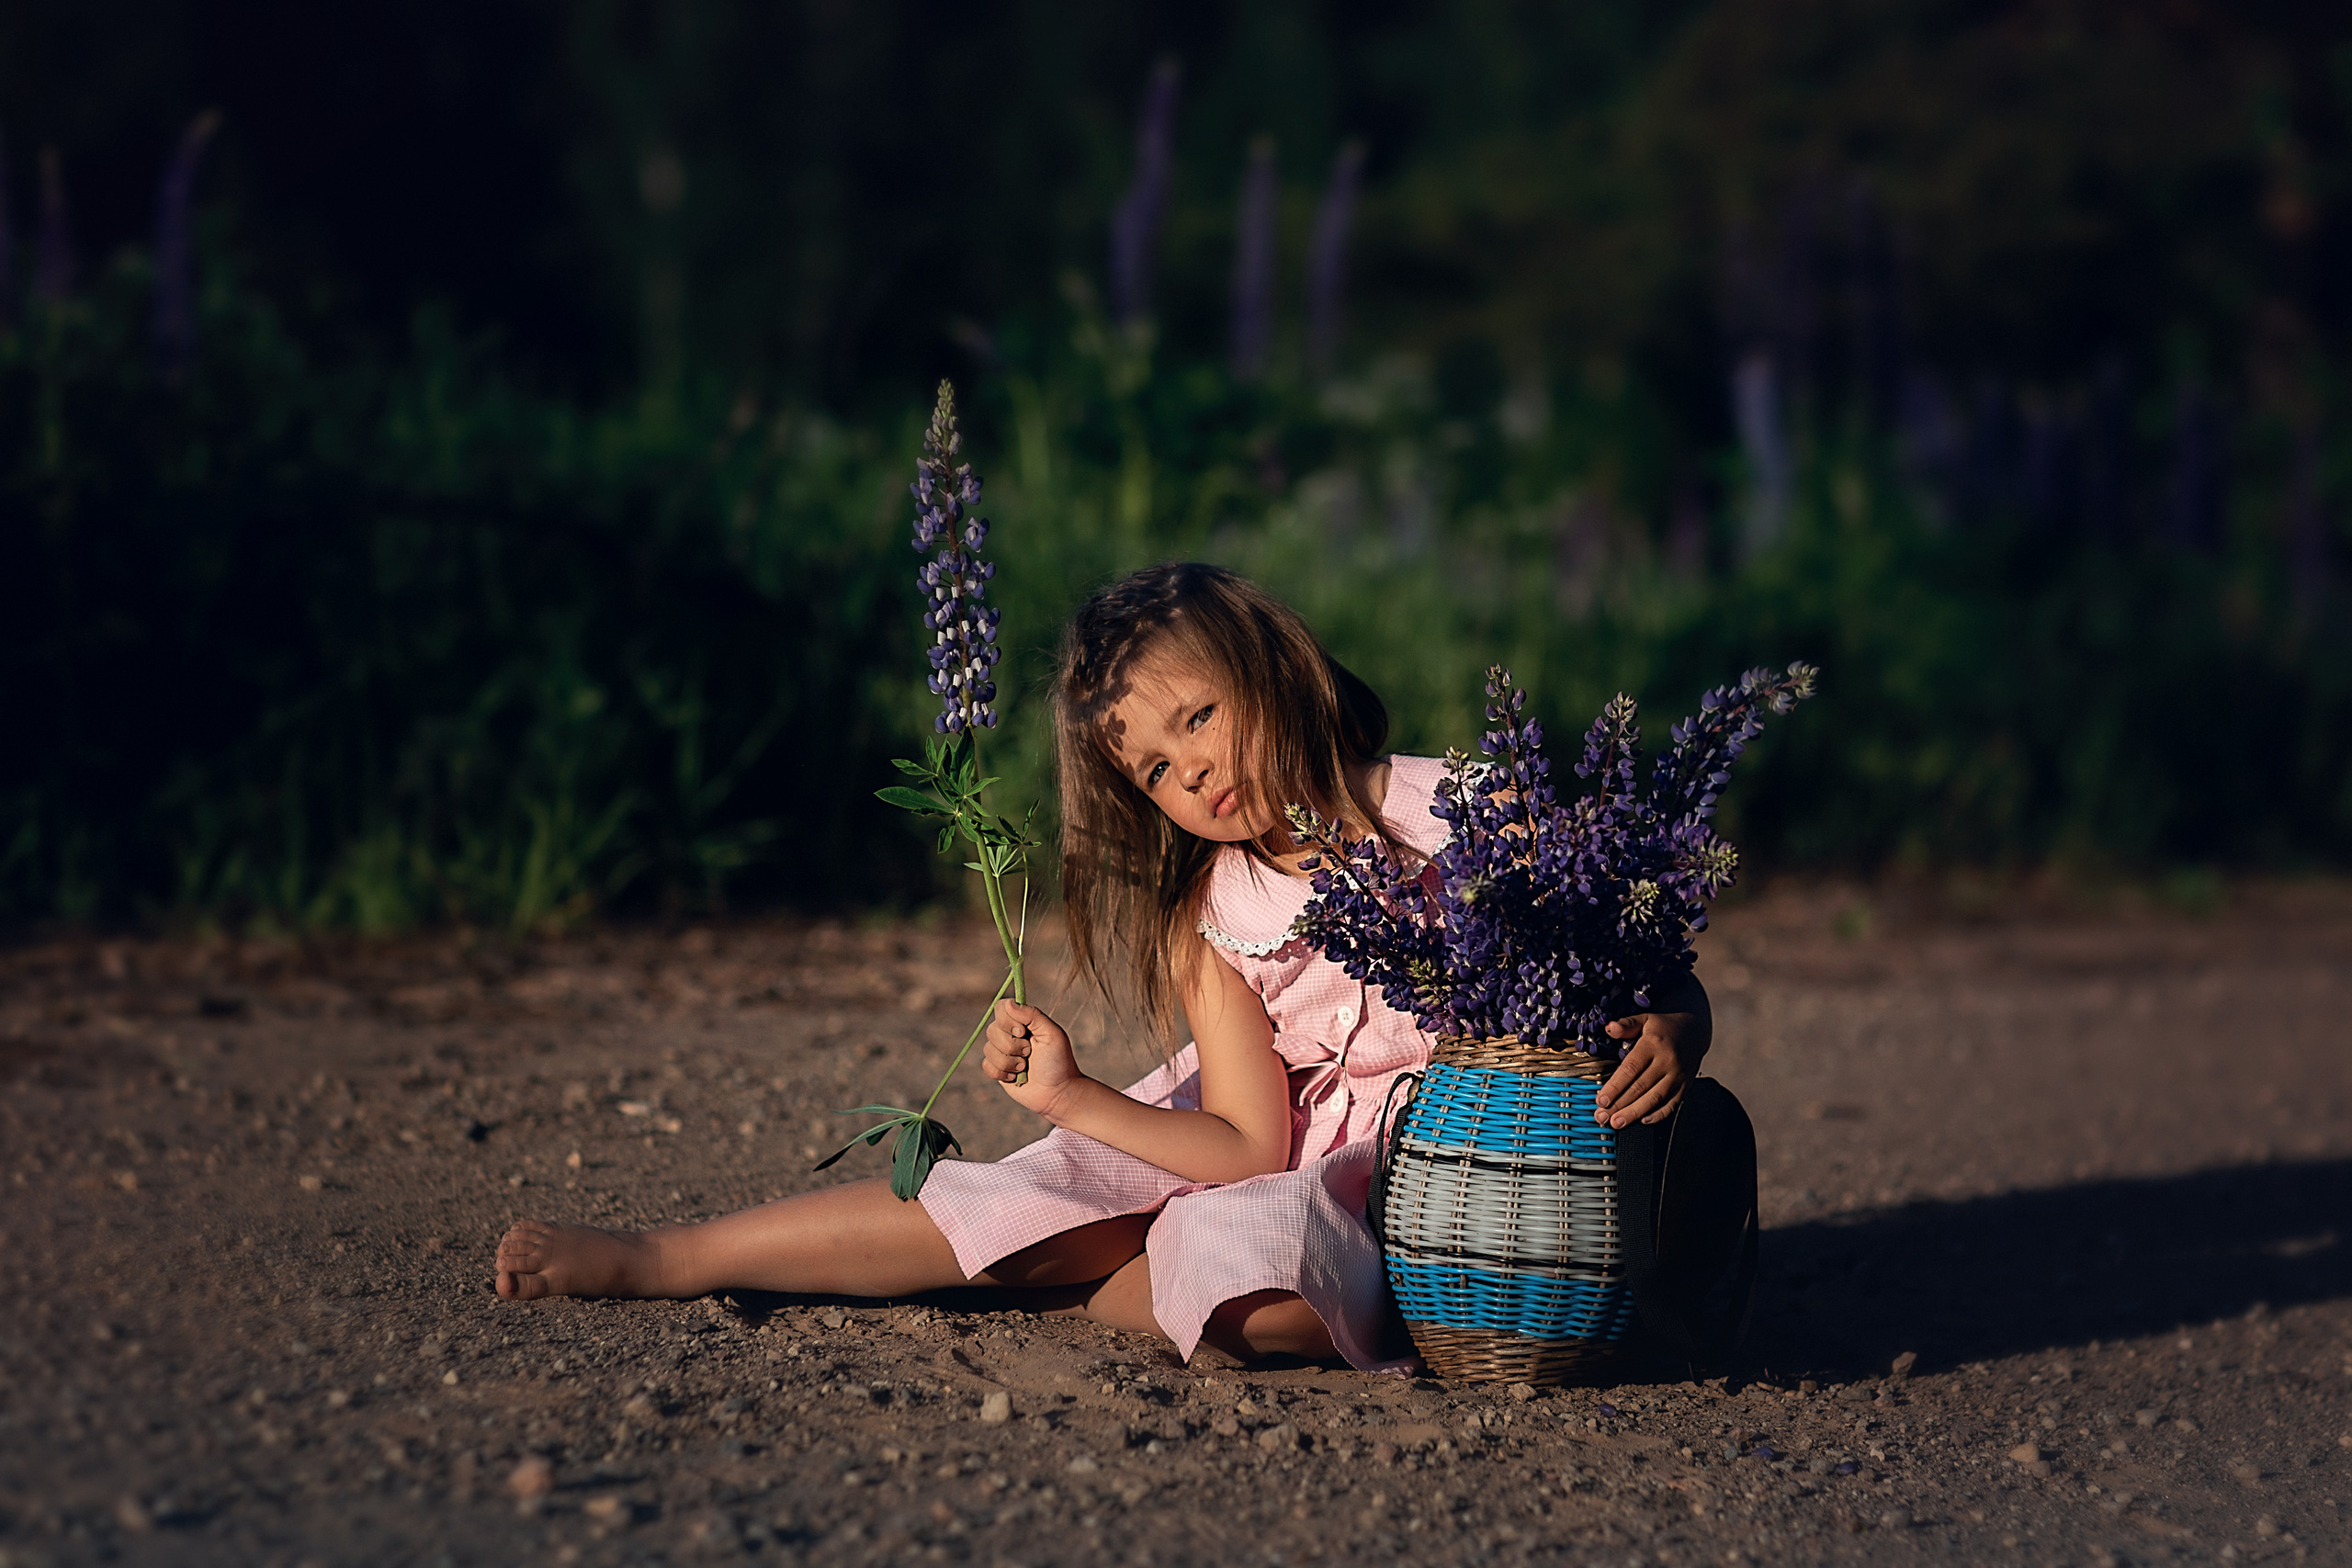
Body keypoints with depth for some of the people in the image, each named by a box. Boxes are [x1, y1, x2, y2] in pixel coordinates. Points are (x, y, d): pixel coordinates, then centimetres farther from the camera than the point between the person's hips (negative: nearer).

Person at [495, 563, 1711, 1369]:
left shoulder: (1446, 812, -10)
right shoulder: (1212, 916, 2)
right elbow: (1248, 1146, -7)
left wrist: (1666, 1042, -31)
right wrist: (1073, 1099, -19)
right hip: (1268, 1159, 4)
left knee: (1255, 1281, -37)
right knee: (1028, 1194, -13)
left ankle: (1091, 1296, -4)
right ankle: (657, 1261, -2)